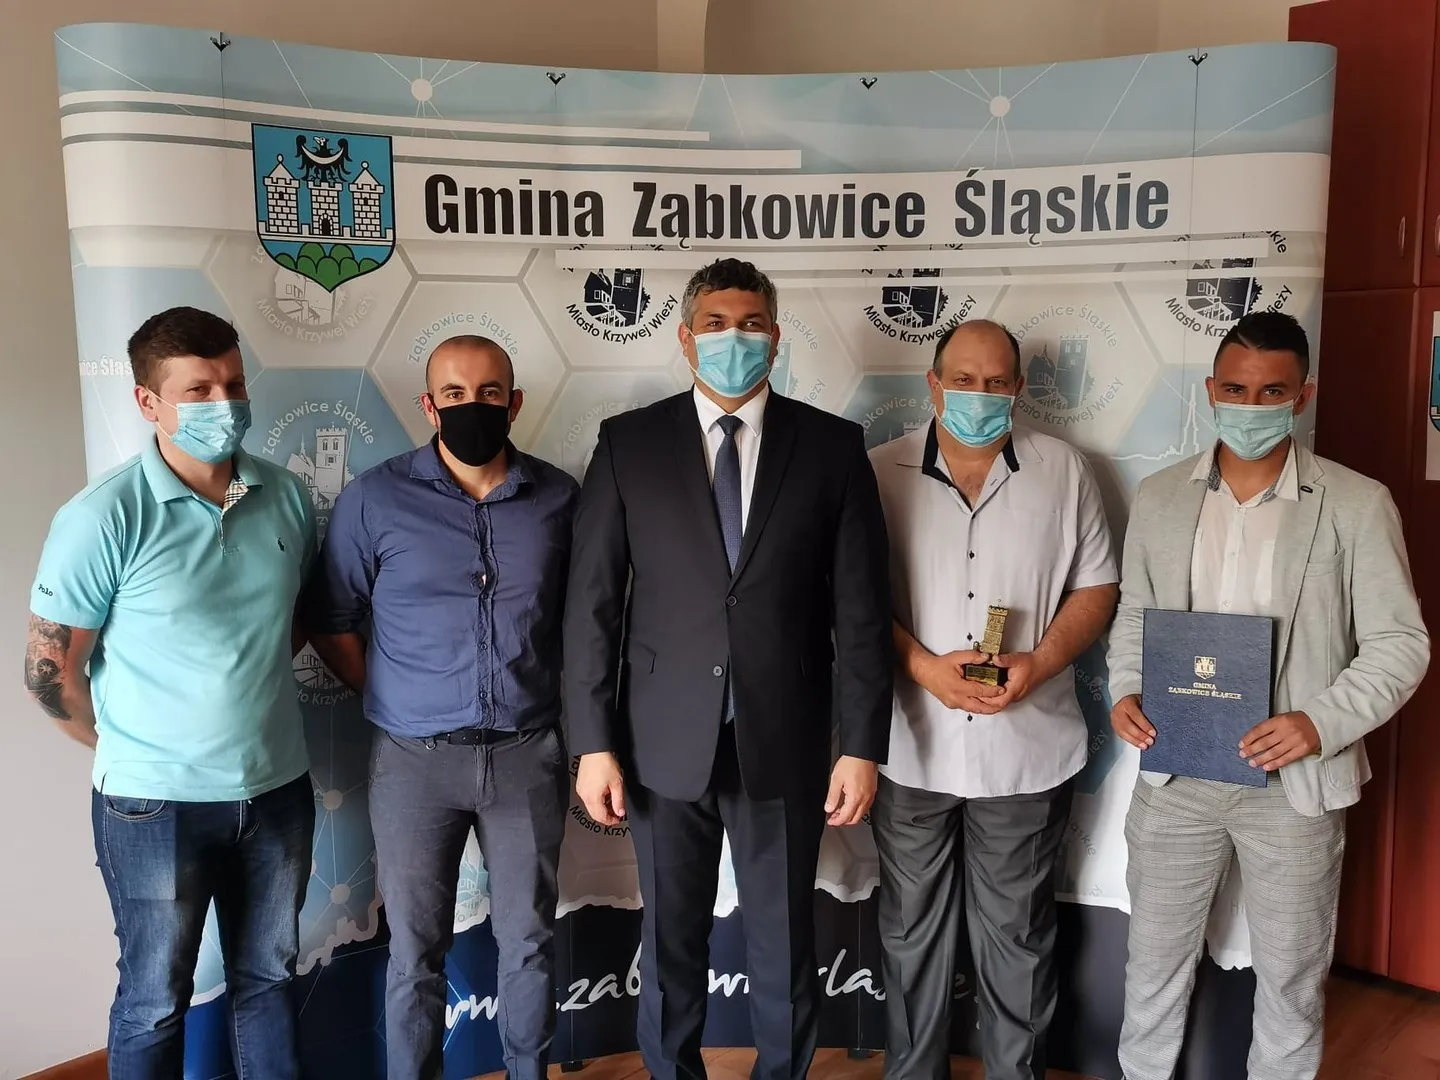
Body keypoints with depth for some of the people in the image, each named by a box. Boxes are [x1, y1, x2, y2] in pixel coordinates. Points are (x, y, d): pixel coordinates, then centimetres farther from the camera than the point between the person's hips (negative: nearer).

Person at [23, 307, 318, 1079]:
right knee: (155, 1000, 15)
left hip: (278, 789, 4)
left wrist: (249, 685, 7)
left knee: (267, 977, 21)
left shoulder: (287, 498, -2)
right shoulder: (103, 518, -16)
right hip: (156, 805, -4)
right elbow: (49, 670, -9)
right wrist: (130, 752, 0)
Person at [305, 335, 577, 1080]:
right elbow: (332, 621, 2)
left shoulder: (560, 497, -1)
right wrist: (391, 701, -1)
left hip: (528, 755, 2)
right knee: (415, 951, 11)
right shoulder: (375, 498, -5)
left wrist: (564, 706, 2)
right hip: (415, 760, -1)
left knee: (529, 941, 15)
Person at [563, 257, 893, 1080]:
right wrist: (593, 741, -5)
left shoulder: (833, 446, 0)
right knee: (670, 942, 15)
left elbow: (861, 609, -1)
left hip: (784, 743, 0)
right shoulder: (629, 442, 0)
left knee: (786, 944, 15)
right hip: (665, 742, 0)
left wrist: (862, 744, -5)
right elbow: (593, 604, -1)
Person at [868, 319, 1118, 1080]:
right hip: (911, 746, 0)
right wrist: (923, 665, -17)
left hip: (1025, 748, 0)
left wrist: (1041, 662, -13)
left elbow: (1097, 586, 4)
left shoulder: (1063, 471, 1)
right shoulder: (882, 472, -2)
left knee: (1017, 933, 14)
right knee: (911, 930, 15)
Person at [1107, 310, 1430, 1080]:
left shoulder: (1357, 504, -7)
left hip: (1293, 781, -2)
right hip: (1175, 773, 3)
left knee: (1290, 975, 15)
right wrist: (1126, 690, -6)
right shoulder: (1159, 496, 3)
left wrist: (1323, 722, -21)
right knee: (1154, 960, 17)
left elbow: (1400, 644, -6)